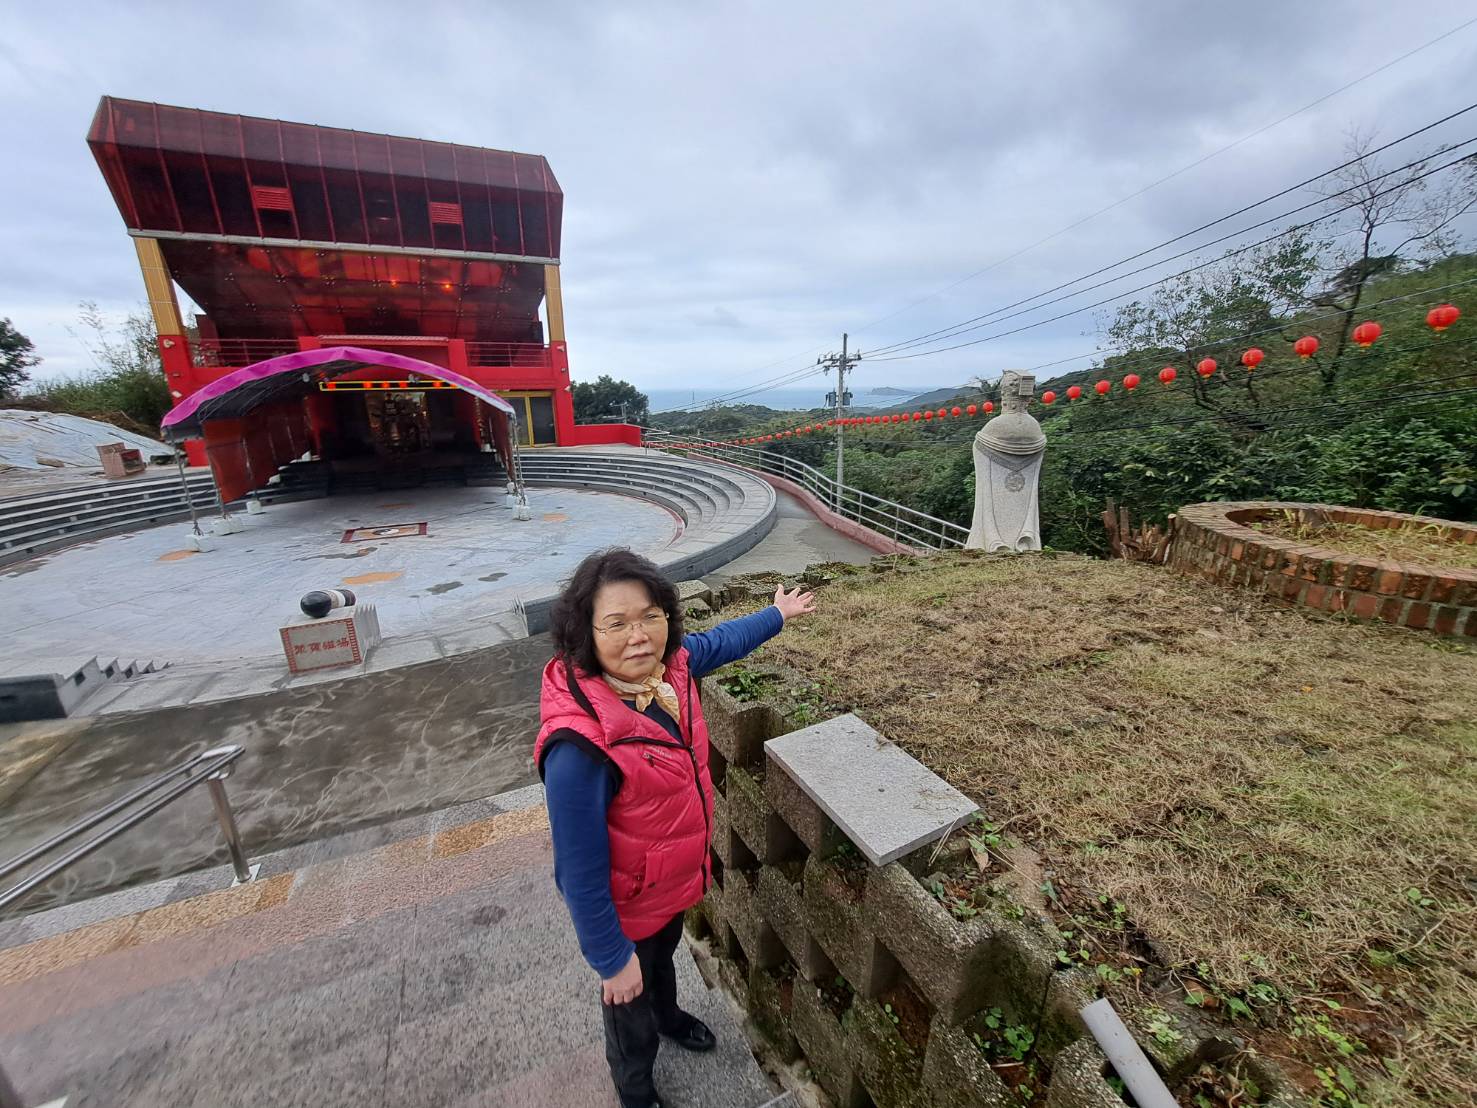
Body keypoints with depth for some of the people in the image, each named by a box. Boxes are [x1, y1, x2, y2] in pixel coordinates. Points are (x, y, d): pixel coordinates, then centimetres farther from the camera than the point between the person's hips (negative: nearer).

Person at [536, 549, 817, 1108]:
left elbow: (717, 642, 1)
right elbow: (580, 868, -28)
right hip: (628, 904, -5)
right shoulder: (579, 744, -41)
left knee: (665, 955, 36)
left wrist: (778, 614, 14)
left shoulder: (668, 665, -21)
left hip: (678, 876, 6)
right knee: (631, 999, 27)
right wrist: (611, 958, -16)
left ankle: (668, 1014, 70)